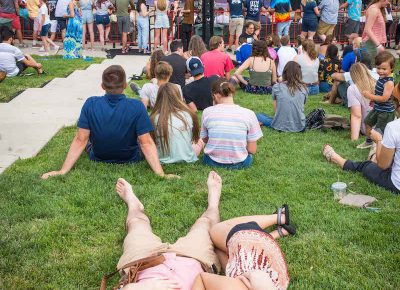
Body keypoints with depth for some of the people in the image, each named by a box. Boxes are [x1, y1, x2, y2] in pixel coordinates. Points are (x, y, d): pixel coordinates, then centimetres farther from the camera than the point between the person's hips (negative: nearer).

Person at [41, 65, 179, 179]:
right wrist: (161, 174, -27)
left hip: (98, 158, 1)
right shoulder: (137, 106, -23)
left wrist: (62, 171, -17)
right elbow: (146, 144, -27)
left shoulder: (90, 104, -20)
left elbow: (80, 141, -20)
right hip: (131, 159, -1)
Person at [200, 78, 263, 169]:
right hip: (240, 164, -1)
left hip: (212, 162, 1)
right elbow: (252, 150, -10)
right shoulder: (248, 114, -13)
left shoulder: (207, 112, -10)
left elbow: (205, 139, 5)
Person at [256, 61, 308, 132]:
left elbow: (275, 109, 5)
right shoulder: (304, 88, 1)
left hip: (280, 127, -3)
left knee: (258, 116, 19)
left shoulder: (276, 87, -3)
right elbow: (301, 107, 12)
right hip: (300, 127, 3)